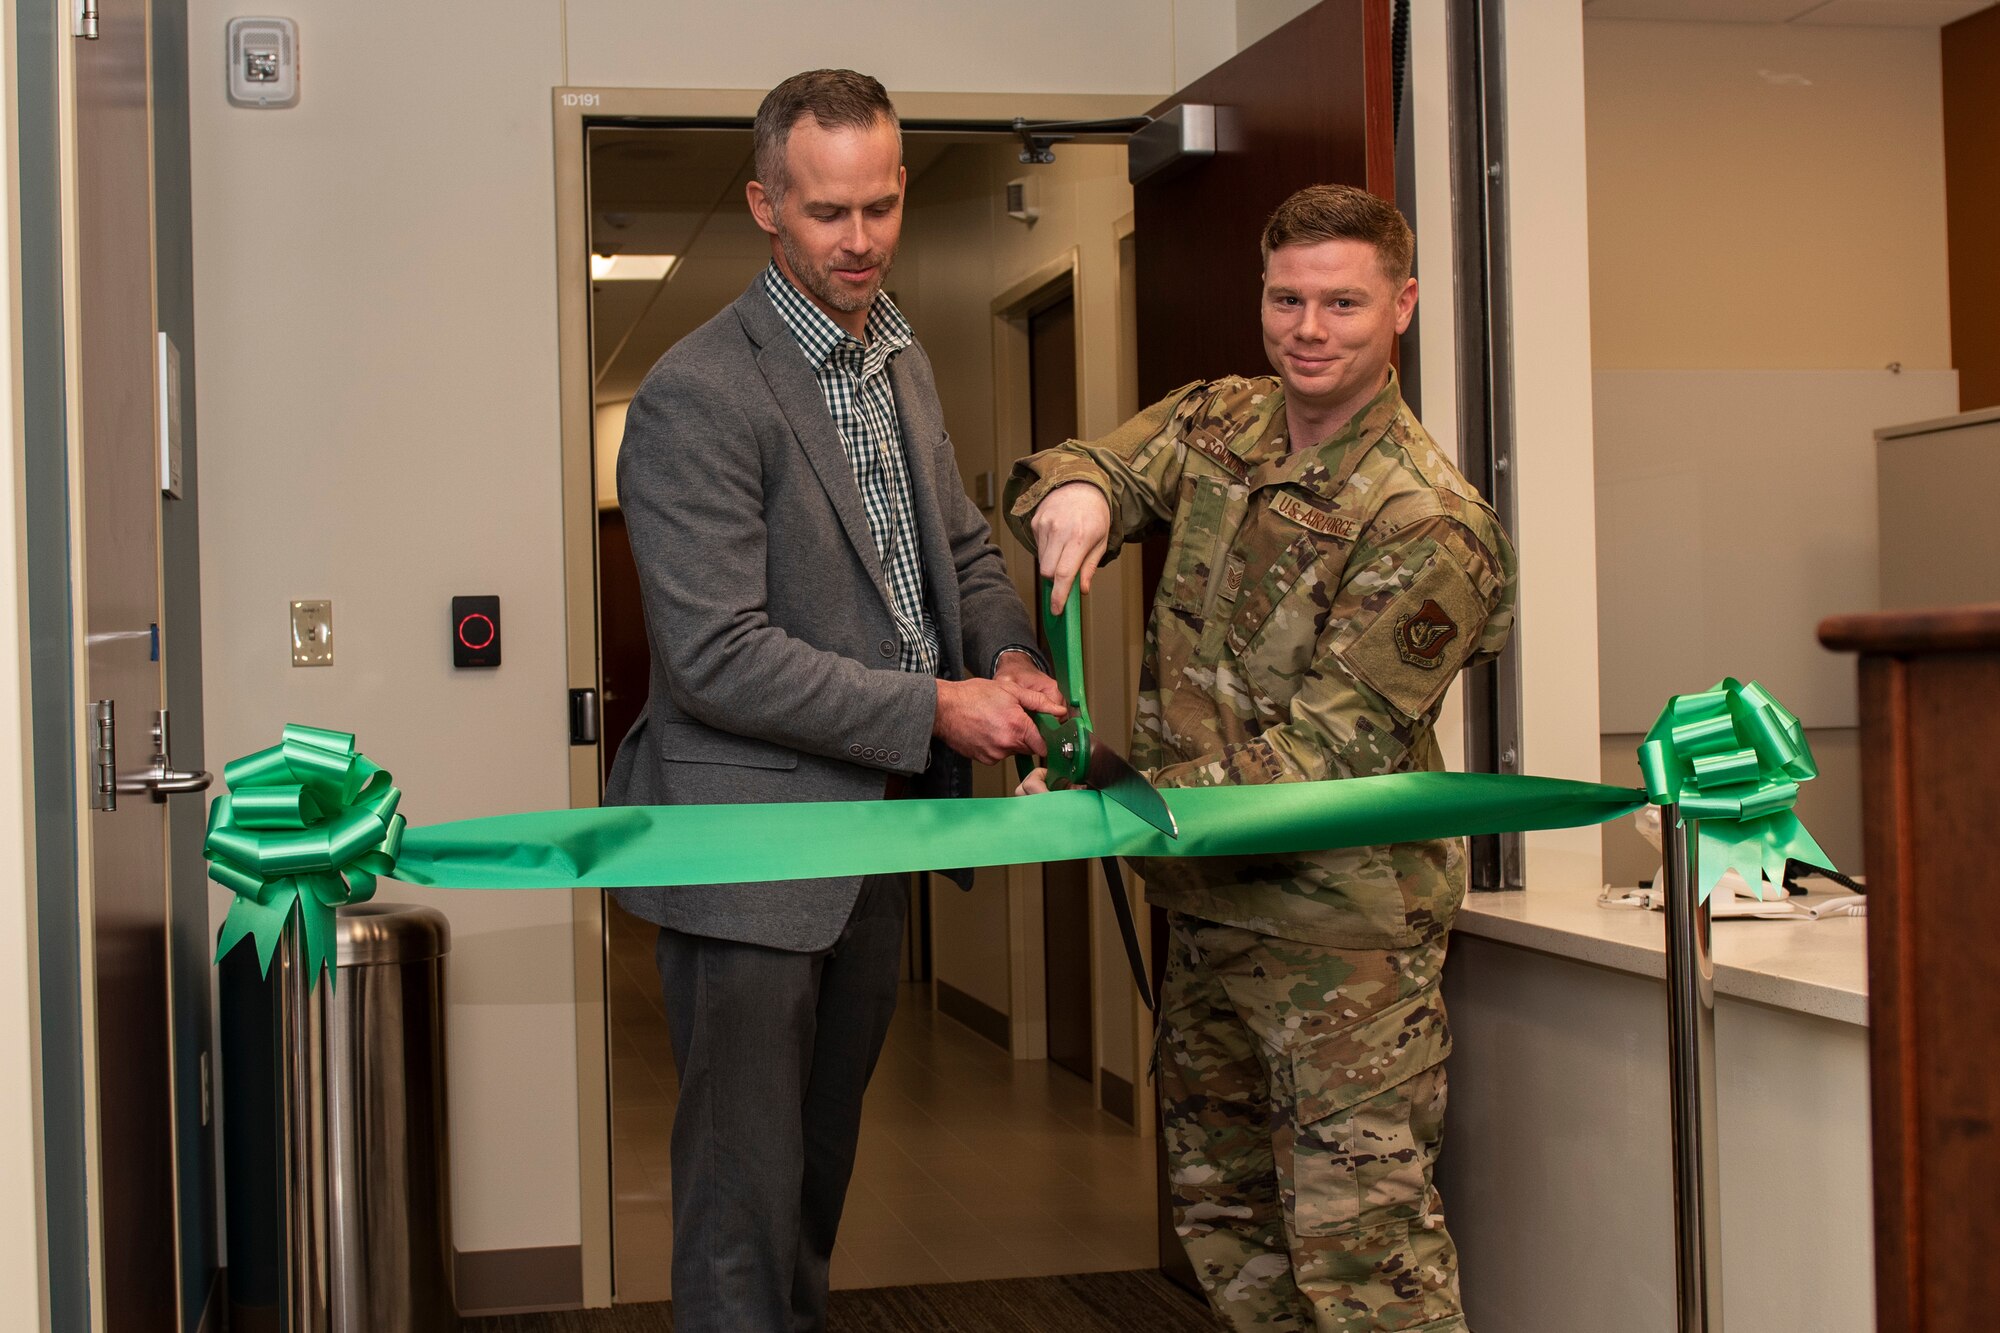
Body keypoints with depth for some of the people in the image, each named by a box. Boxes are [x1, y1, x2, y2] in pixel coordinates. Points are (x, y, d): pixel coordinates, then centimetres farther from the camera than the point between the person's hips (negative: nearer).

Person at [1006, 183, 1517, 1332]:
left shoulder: (1427, 523, -16)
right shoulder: (1217, 422, 6)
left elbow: (1326, 750, -20)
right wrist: (1075, 492, -12)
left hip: (1343, 924, -7)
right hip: (1211, 905, 8)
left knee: (1358, 1236, -7)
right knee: (1222, 1207, 17)